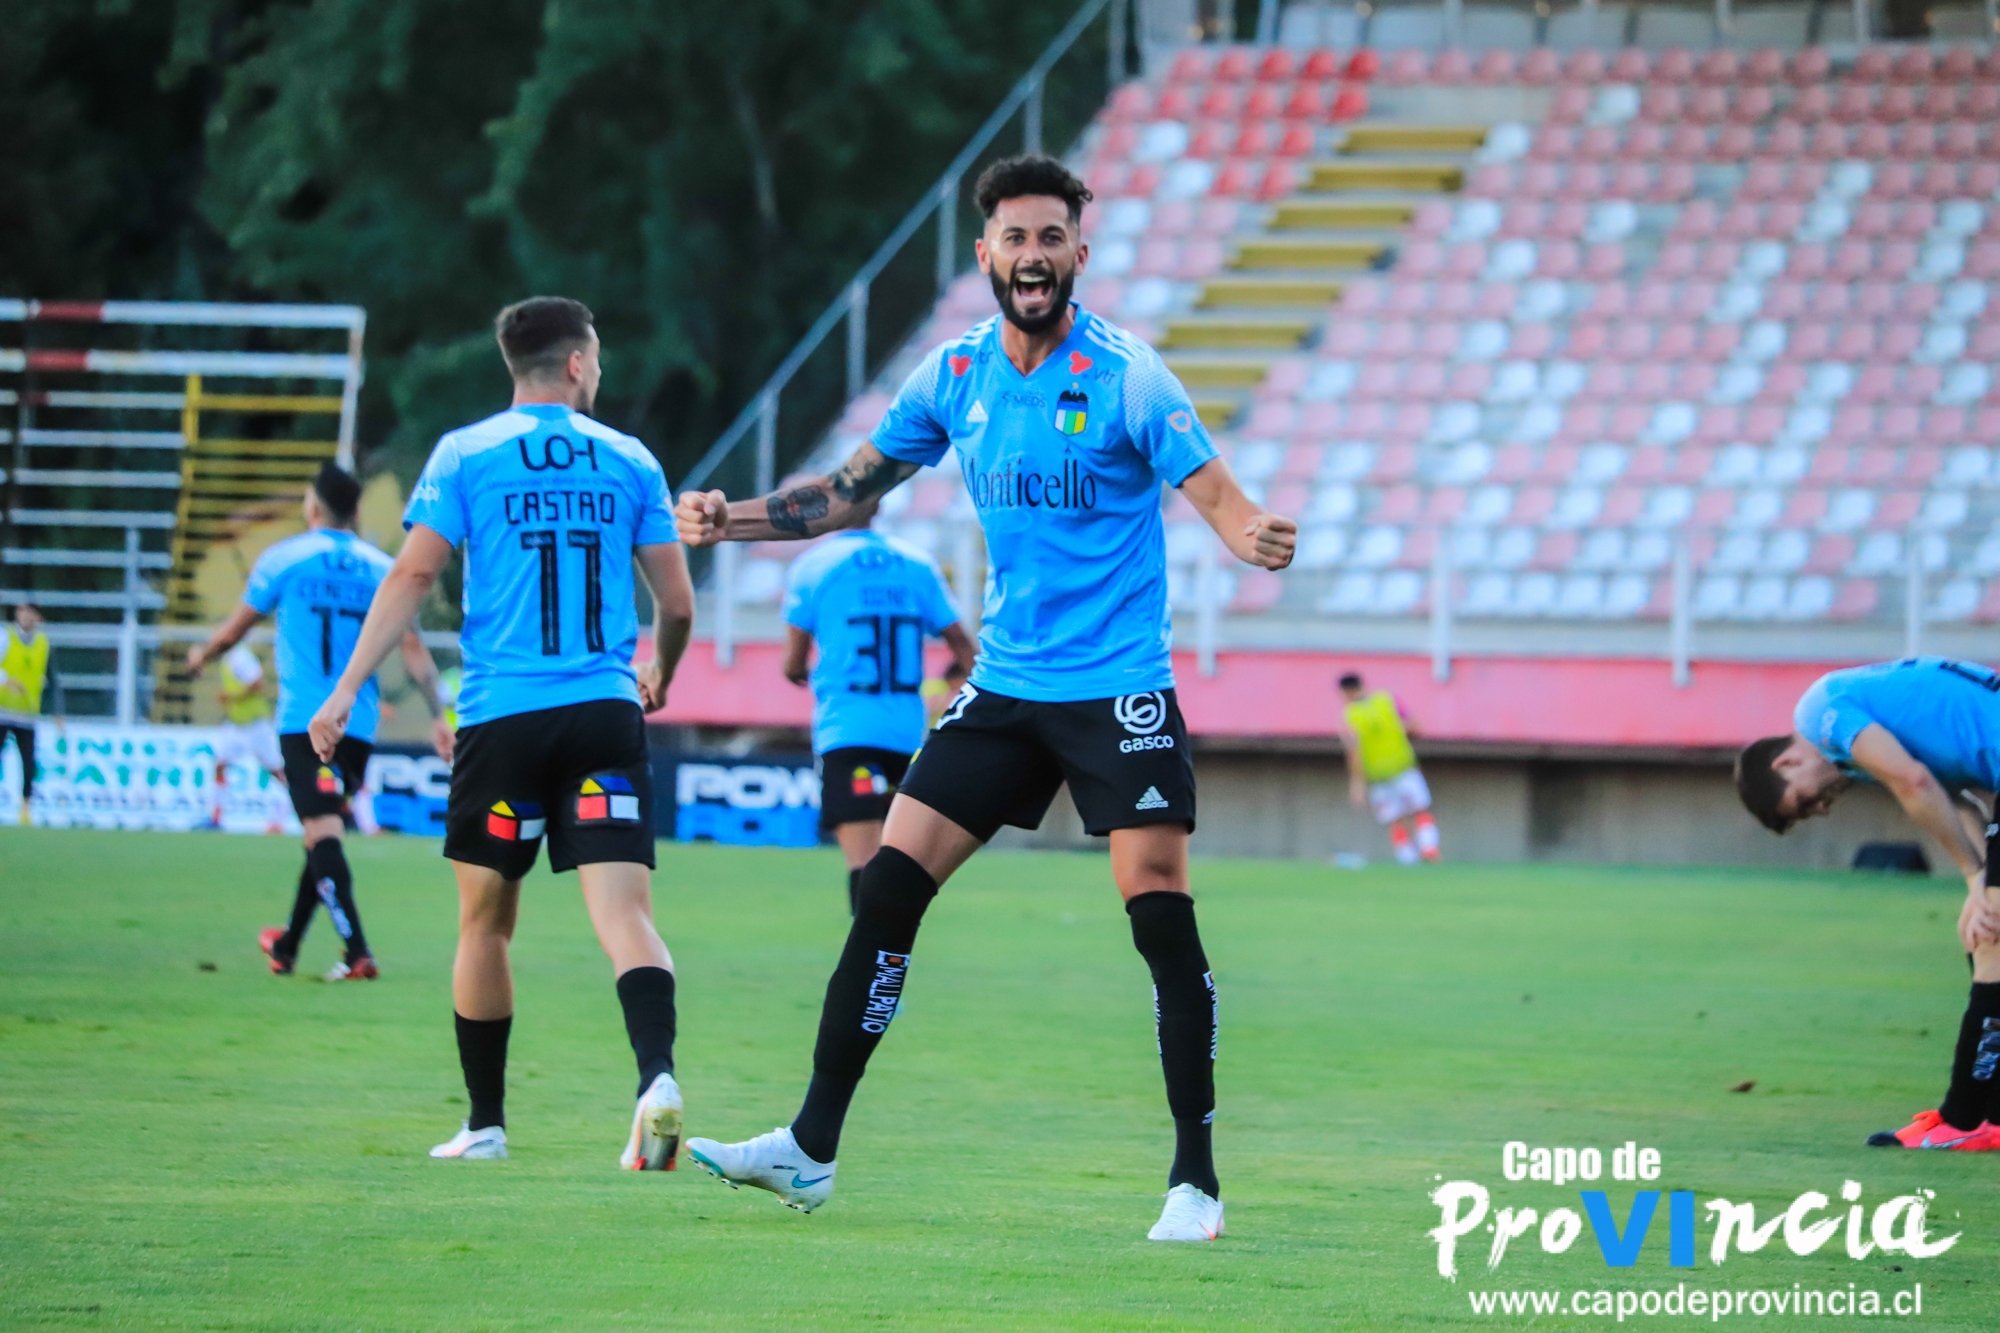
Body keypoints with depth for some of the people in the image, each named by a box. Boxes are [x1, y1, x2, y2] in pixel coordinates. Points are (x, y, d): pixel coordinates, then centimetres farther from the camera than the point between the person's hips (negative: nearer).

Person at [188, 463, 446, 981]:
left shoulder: (282, 559, 1)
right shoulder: (381, 568, 7)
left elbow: (233, 630, 8)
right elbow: (413, 651, 2)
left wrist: (201, 655, 29)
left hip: (303, 721, -4)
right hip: (360, 725, 4)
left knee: (322, 831, -12)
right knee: (324, 830, 17)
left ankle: (356, 951, -27)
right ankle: (287, 946, 32)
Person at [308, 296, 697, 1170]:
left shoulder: (465, 454, 4)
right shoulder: (628, 461, 9)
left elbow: (413, 575, -5)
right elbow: (677, 605, 12)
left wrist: (348, 687, -3)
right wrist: (657, 678, 32)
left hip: (502, 717, -1)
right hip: (606, 713, 1)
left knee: (485, 923, 14)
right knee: (624, 913, -8)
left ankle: (485, 1124, 20)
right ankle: (657, 1078, -32)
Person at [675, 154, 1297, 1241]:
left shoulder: (1125, 376, -11)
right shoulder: (955, 374, 4)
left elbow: (1217, 495, -17)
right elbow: (852, 490, 16)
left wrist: (1250, 537, -40)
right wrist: (728, 520, 5)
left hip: (1118, 690, -5)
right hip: (1003, 687, 5)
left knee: (1159, 913, -12)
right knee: (887, 890, 0)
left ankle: (1196, 1180, -3)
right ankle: (809, 1150, 7)